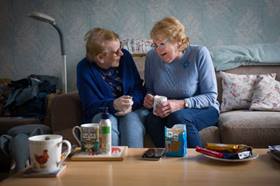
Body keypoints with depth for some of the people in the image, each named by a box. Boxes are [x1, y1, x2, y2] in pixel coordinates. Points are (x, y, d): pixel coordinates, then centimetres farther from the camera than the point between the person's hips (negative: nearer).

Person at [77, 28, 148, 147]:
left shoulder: (125, 56, -3)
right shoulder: (84, 69, -10)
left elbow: (139, 88, 1)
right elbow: (90, 105, -12)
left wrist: (131, 104, -20)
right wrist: (114, 105, -31)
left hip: (131, 110, 2)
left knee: (132, 122, -31)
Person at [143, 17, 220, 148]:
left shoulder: (199, 54, -11)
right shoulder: (152, 56, -1)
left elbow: (211, 96, -12)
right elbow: (149, 89, 15)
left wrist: (181, 104, -26)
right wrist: (148, 98, -10)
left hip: (203, 110, -2)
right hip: (165, 111, 3)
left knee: (177, 116, -35)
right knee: (152, 120, -31)